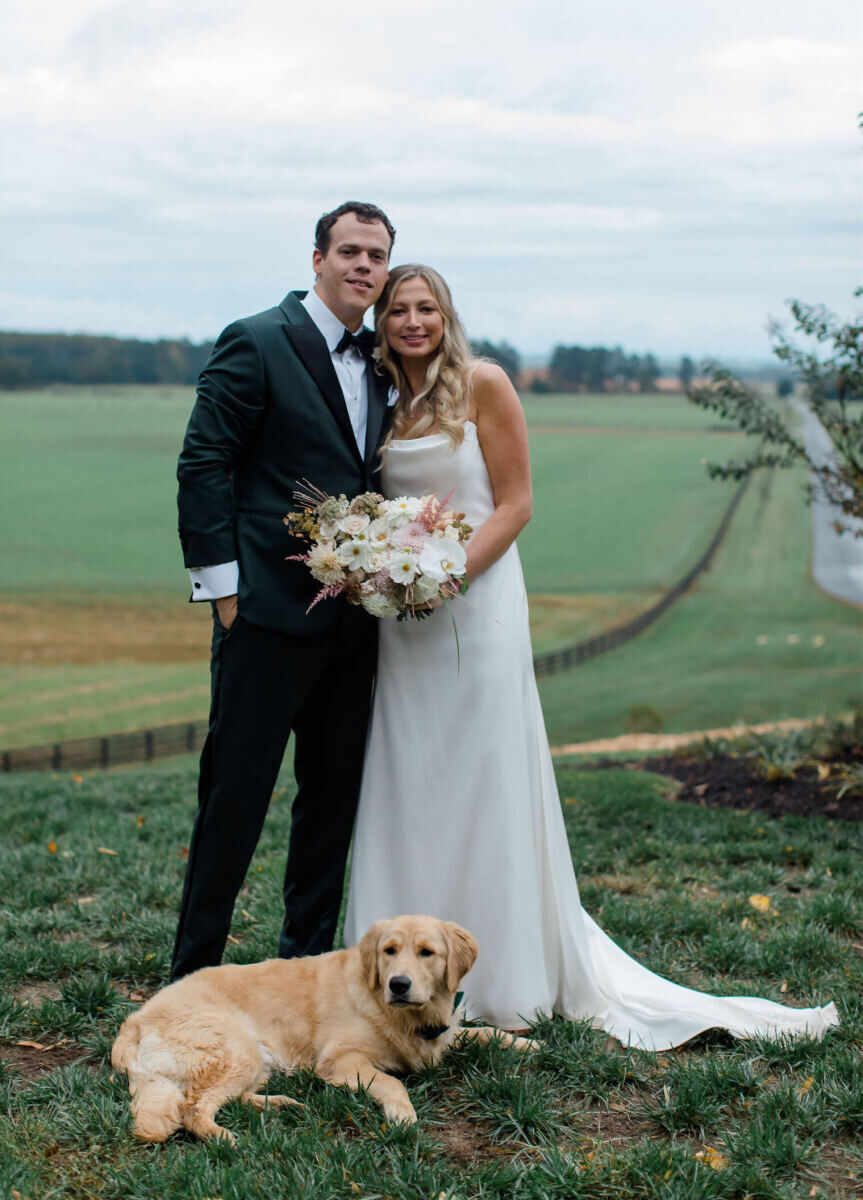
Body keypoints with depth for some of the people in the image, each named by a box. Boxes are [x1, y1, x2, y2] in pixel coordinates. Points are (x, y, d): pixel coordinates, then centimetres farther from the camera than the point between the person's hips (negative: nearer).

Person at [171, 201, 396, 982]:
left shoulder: (381, 362, 13)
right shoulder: (257, 344, -6)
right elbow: (203, 467, -9)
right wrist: (221, 585, -12)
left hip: (353, 617, 7)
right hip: (269, 610, -7)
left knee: (336, 791, 12)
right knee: (236, 792, -1)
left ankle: (308, 958, 25)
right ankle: (195, 969, 10)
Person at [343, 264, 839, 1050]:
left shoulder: (482, 384, -5)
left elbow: (515, 501, -8)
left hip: (477, 599, -5)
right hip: (401, 615, 5)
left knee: (485, 778, -2)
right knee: (406, 783, 7)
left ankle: (505, 980, 8)